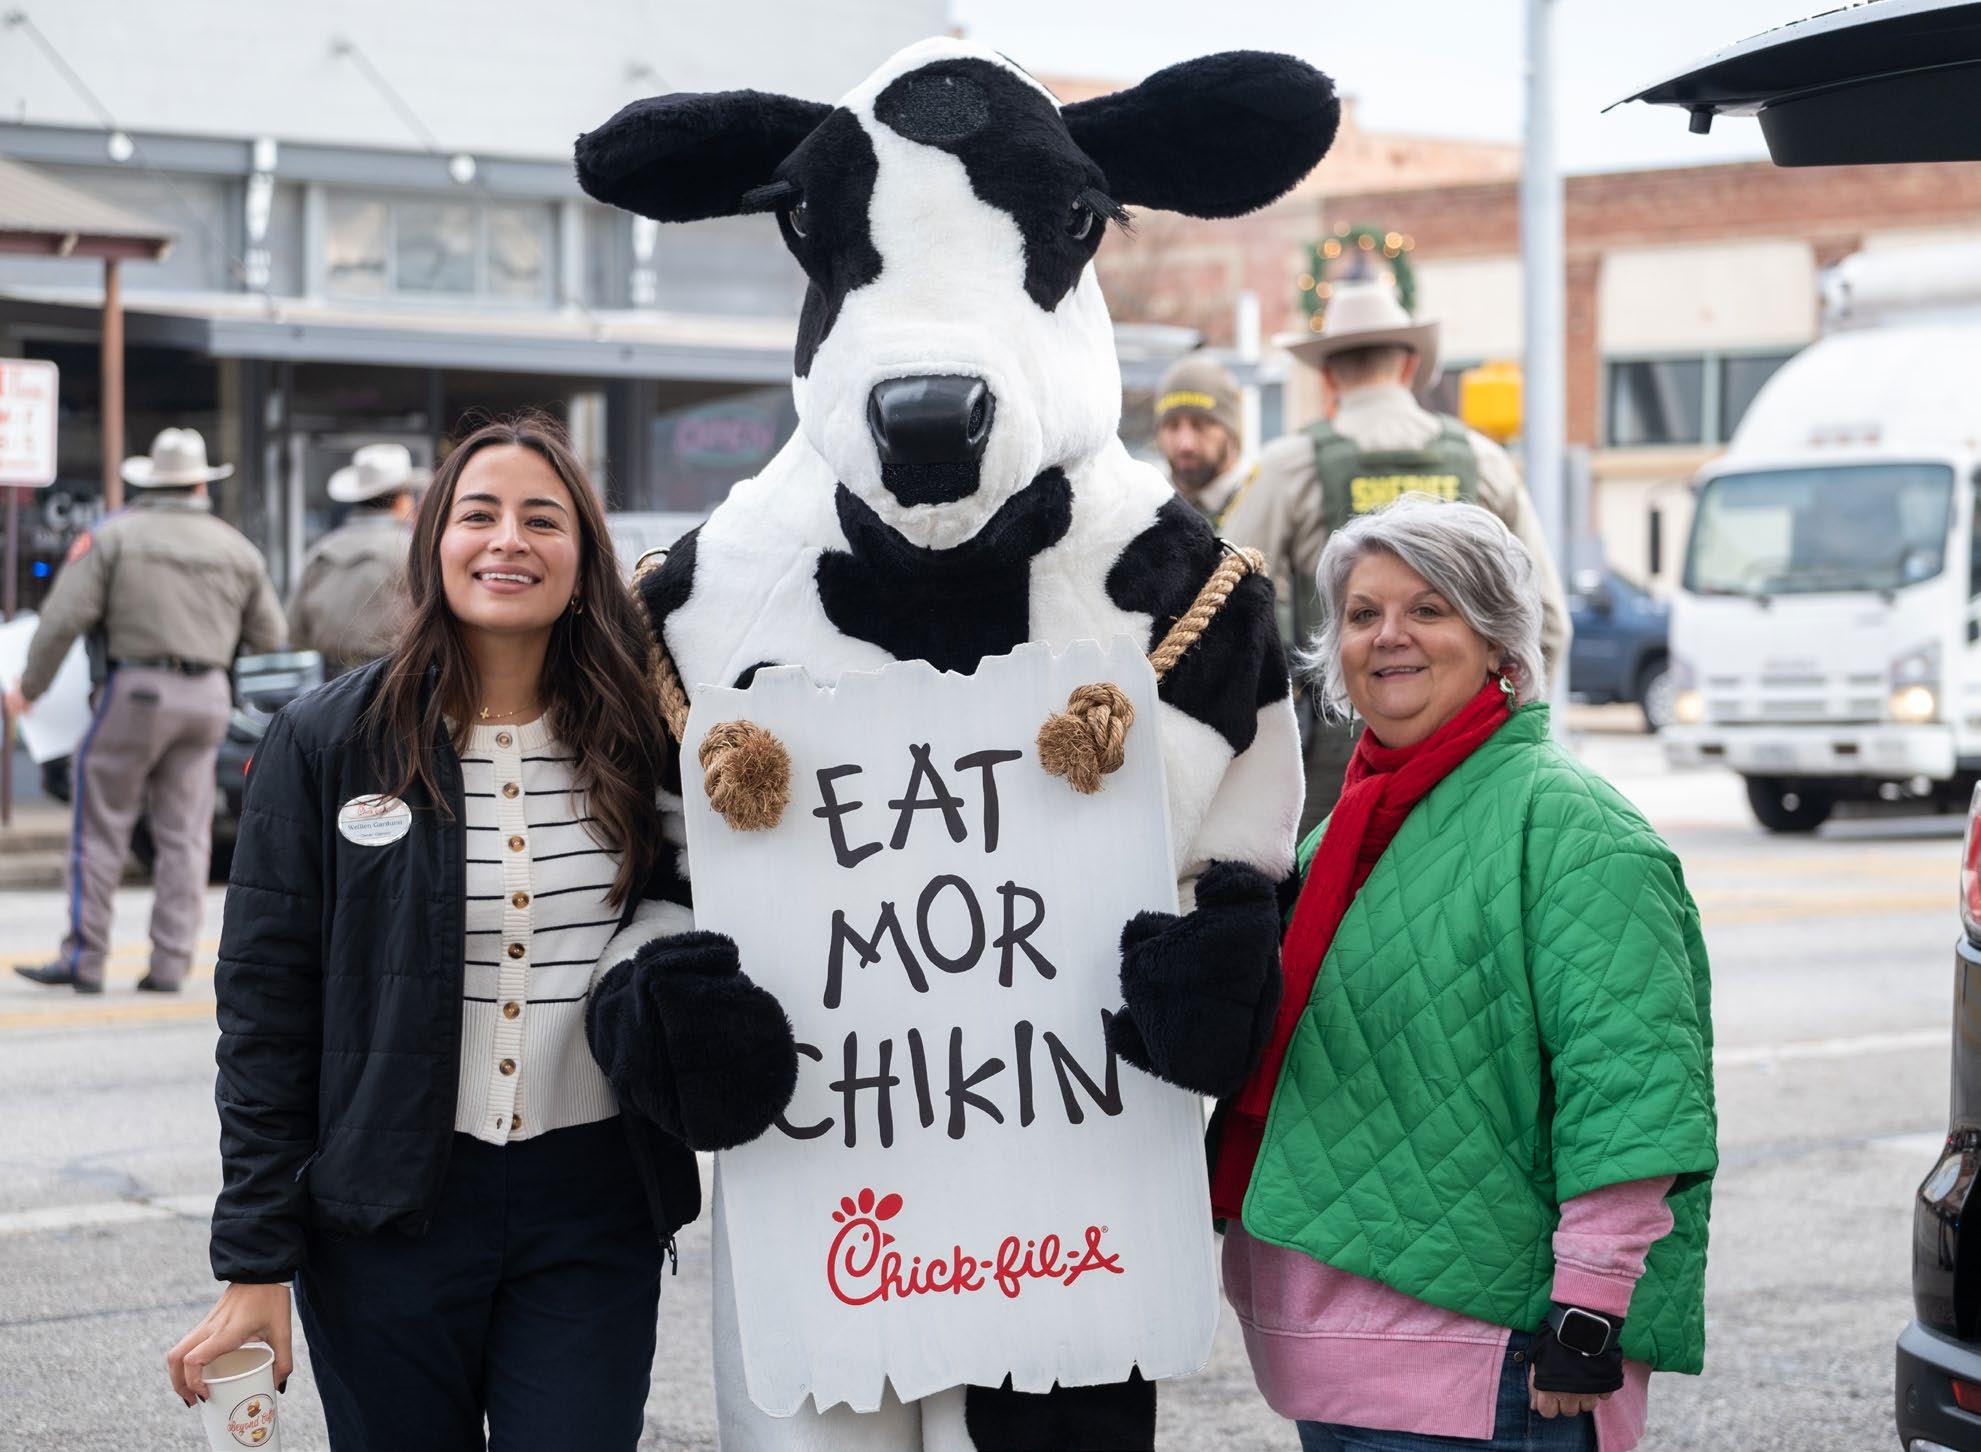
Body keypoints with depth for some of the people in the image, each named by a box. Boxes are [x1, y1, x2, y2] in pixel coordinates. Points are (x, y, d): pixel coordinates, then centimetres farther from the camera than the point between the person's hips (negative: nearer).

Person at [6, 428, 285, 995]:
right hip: (206, 698, 4)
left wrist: (29, 686, 3)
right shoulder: (235, 547, 8)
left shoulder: (115, 535, -2)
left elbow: (65, 617, -8)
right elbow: (269, 635, 12)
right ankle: (170, 963, 3)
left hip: (137, 691, -3)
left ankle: (84, 958, 1)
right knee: (184, 835, 7)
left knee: (100, 826, 3)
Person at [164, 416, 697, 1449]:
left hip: (592, 1217, 1)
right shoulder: (325, 742, -1)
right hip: (389, 1211, -1)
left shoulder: (632, 744, 4)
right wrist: (254, 1267, -6)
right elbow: (266, 1008, -2)